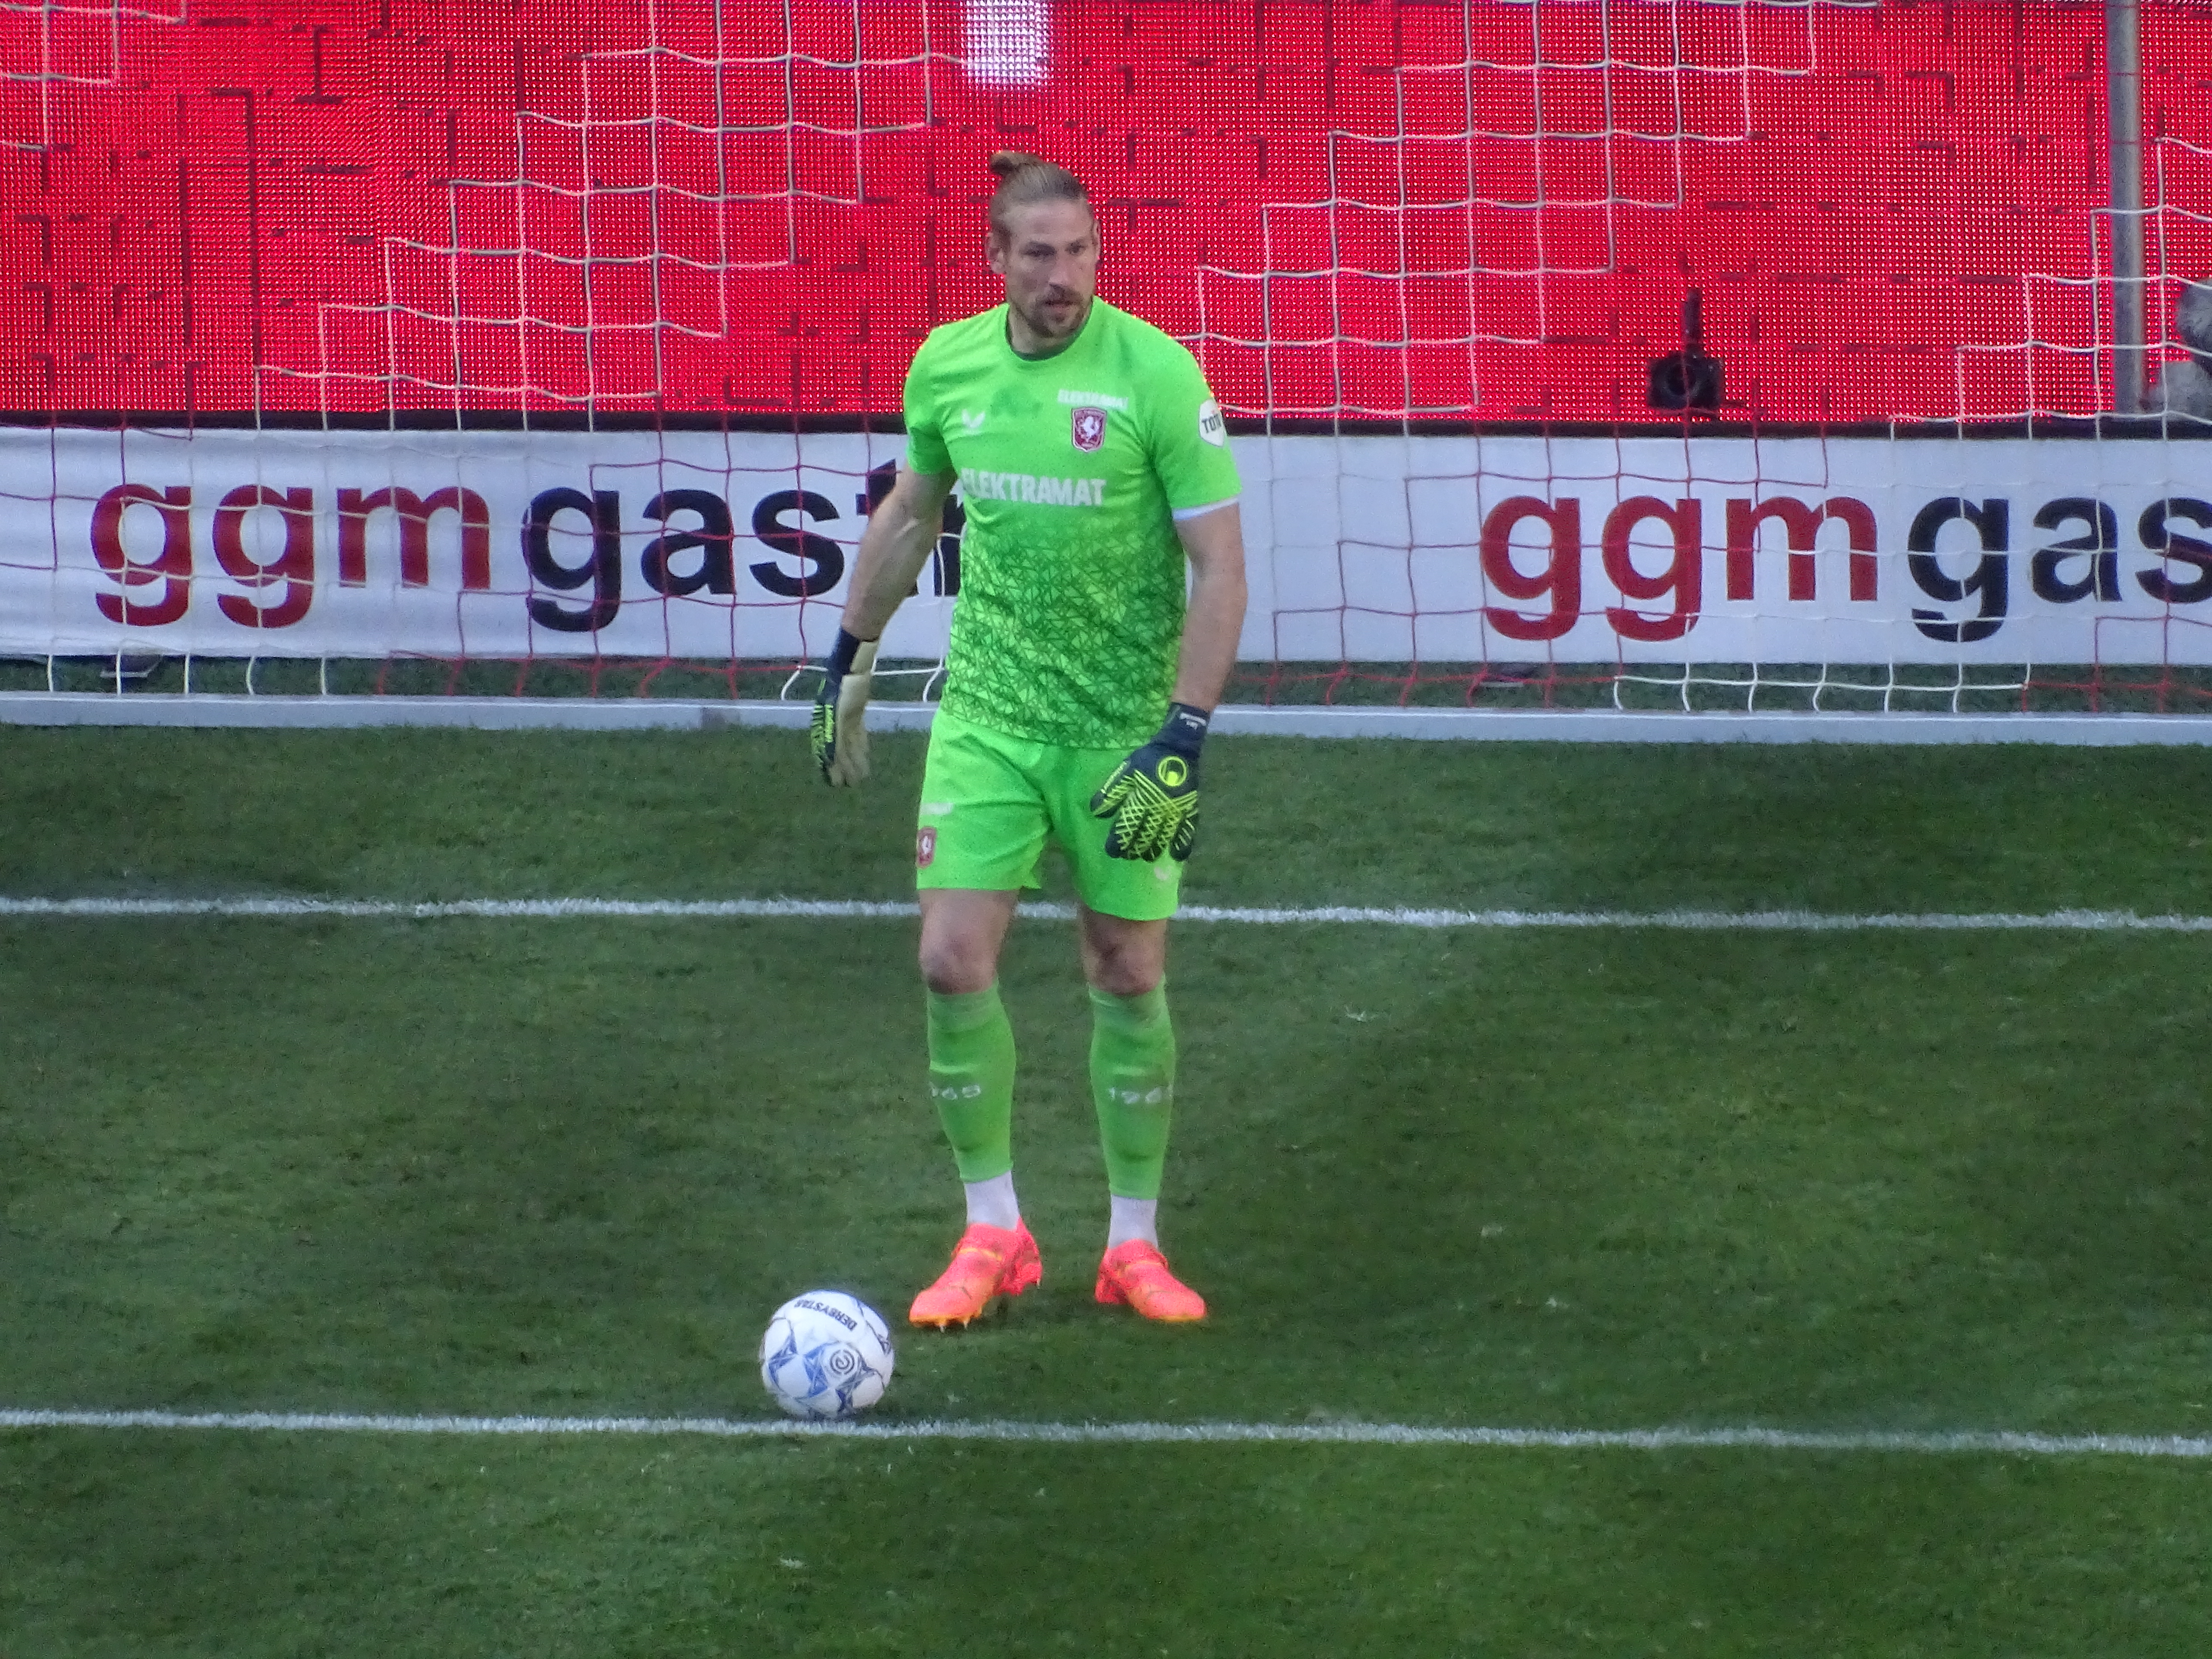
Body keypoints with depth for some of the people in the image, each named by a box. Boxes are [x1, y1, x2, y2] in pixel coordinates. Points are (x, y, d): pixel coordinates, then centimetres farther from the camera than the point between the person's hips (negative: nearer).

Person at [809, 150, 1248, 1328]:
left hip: (1122, 728, -3)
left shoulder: (1154, 373, -13)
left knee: (1129, 976, 3)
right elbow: (910, 512, 19)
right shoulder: (946, 365, 0)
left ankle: (1133, 1244, 17)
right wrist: (850, 658, 22)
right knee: (953, 963, -5)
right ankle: (993, 1233, 10)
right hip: (987, 713, 3)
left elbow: (1220, 563, -12)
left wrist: (1184, 734, -18)